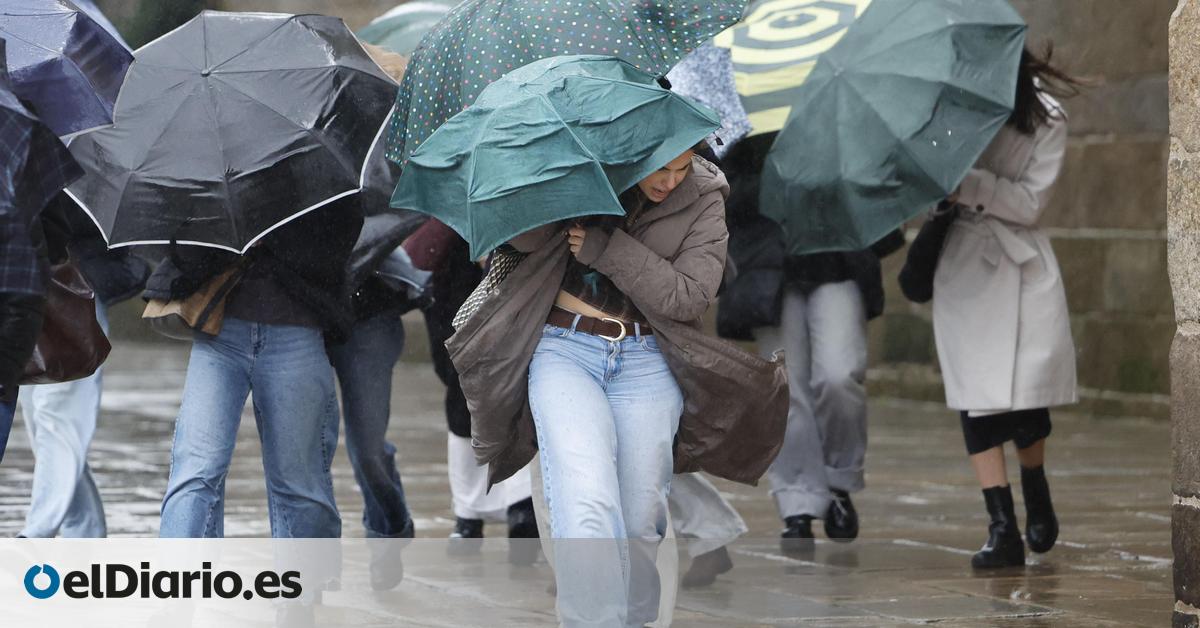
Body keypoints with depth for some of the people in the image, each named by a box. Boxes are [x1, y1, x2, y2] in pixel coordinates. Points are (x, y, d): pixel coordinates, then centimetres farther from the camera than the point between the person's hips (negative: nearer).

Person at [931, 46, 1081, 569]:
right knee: (977, 396, -9)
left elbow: (1030, 203, -12)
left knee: (1028, 390, -8)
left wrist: (967, 185, -24)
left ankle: (1037, 499, 22)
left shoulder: (1045, 121, -8)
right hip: (964, 268, 1)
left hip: (1023, 267, -1)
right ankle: (1002, 529, -9)